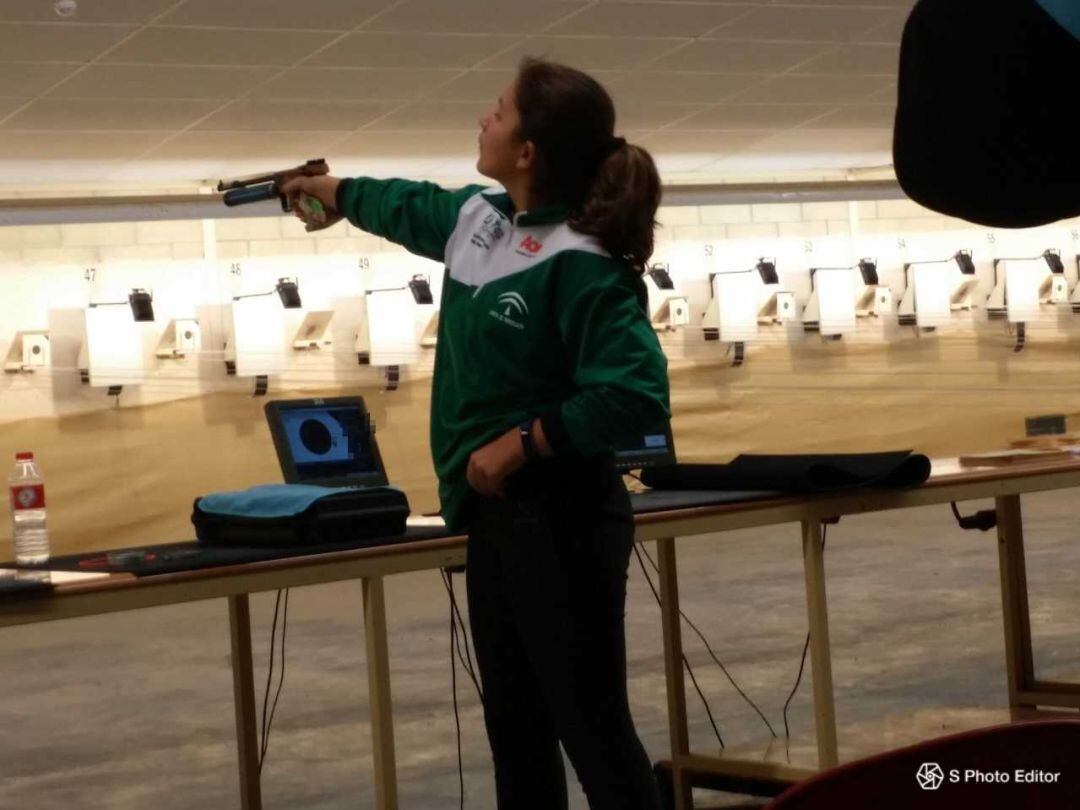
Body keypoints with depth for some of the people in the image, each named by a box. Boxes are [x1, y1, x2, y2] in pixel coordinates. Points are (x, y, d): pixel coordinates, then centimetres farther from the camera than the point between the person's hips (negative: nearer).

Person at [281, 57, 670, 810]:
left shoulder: (579, 264, -21)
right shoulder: (478, 217, 7)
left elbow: (636, 394, -29)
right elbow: (411, 207, 31)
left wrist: (520, 444, -22)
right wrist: (328, 189, 46)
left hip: (558, 520, -9)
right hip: (497, 513, 9)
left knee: (591, 724, -6)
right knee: (516, 725, 16)